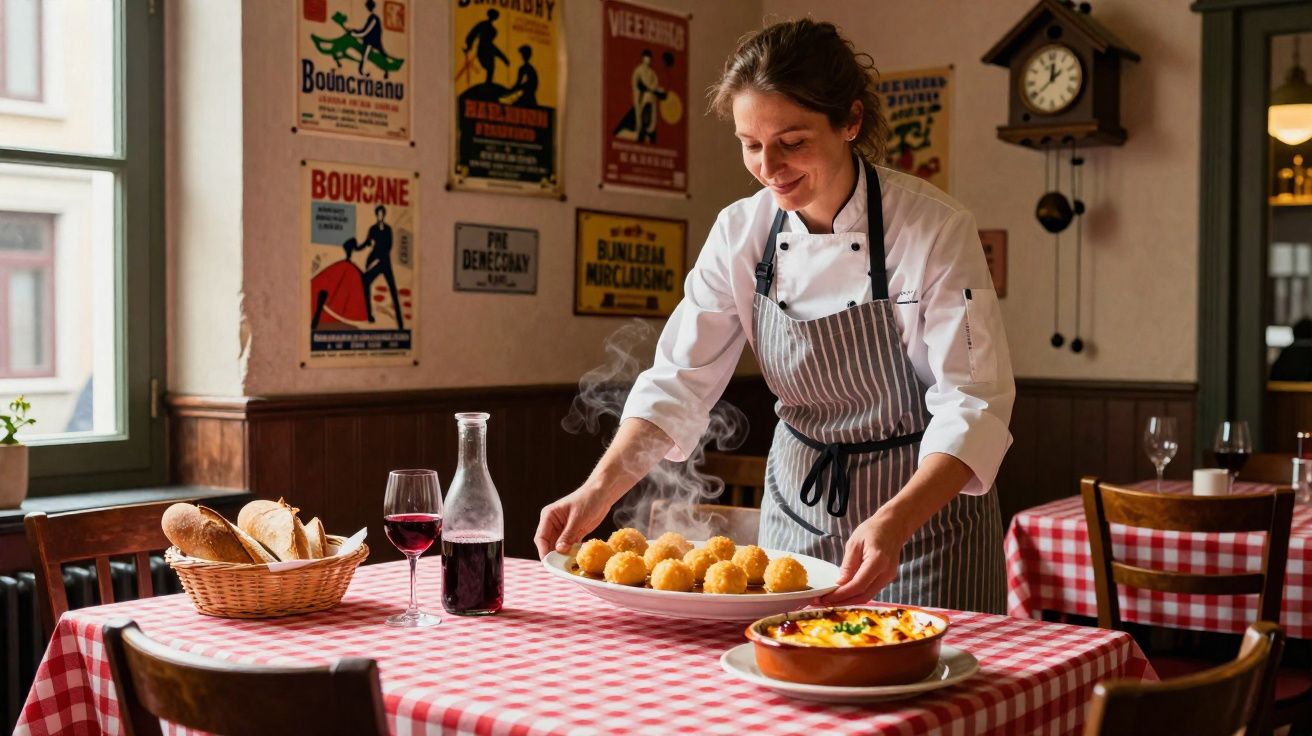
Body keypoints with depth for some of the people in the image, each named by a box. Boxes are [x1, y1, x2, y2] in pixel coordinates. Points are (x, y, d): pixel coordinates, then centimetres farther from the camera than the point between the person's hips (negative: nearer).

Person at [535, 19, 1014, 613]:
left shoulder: (934, 229, -20)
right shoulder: (741, 231, -7)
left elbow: (972, 406, -23)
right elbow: (680, 381, -8)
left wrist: (893, 522, -39)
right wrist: (599, 491, -23)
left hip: (925, 499, -3)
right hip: (799, 501, 4)